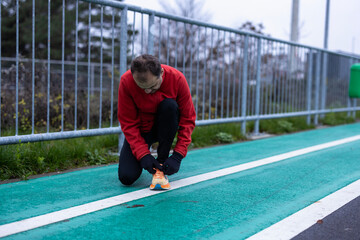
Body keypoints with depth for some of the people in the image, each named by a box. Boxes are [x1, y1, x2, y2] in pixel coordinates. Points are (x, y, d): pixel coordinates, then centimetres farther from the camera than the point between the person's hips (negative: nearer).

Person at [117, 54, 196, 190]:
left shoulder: (177, 78, -24)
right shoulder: (126, 81, -24)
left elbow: (188, 119, -19)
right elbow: (128, 123, -18)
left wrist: (178, 155, -26)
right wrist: (143, 154, -27)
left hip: (166, 127, 0)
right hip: (141, 129, 0)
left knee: (169, 105, -34)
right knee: (127, 177, -20)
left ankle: (161, 162, -20)